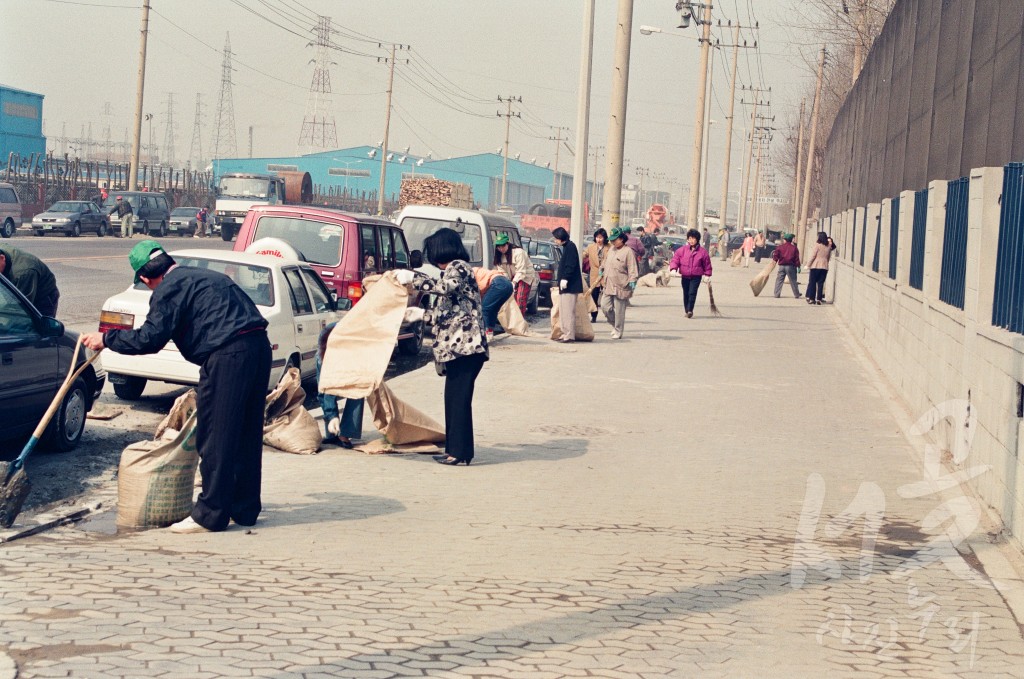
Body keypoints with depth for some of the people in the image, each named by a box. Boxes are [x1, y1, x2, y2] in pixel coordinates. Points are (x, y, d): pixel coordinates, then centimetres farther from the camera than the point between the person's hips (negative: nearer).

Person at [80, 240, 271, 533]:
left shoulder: (170, 287, -3)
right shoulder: (201, 277, 26)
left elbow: (150, 338, -8)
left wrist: (106, 339, 3)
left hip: (228, 355, -9)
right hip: (259, 347, 10)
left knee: (215, 438, -2)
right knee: (247, 435, 15)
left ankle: (210, 514, 2)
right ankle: (245, 509, 23)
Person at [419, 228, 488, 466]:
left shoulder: (458, 267, -5)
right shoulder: (456, 269, 25)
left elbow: (447, 287, -28)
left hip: (463, 346, -10)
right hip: (459, 347, 10)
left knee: (459, 399, -9)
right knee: (453, 399, 10)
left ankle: (460, 452, -9)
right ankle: (453, 449, 13)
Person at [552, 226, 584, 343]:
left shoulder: (570, 246, -12)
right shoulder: (567, 247, 19)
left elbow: (570, 265, -20)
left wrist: (565, 278, -23)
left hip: (569, 285, -11)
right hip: (565, 286, 11)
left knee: (568, 311, -10)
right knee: (563, 311, 13)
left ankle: (569, 335, -10)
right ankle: (565, 334, 18)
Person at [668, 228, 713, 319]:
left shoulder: (702, 252, 0)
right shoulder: (682, 250, 2)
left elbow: (707, 264, 8)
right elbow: (675, 259, 1)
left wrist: (707, 275, 7)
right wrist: (673, 269, -15)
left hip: (696, 277, -3)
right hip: (685, 276, 3)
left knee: (692, 293, -16)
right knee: (686, 294, 10)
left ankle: (690, 310, -18)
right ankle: (686, 311, 22)